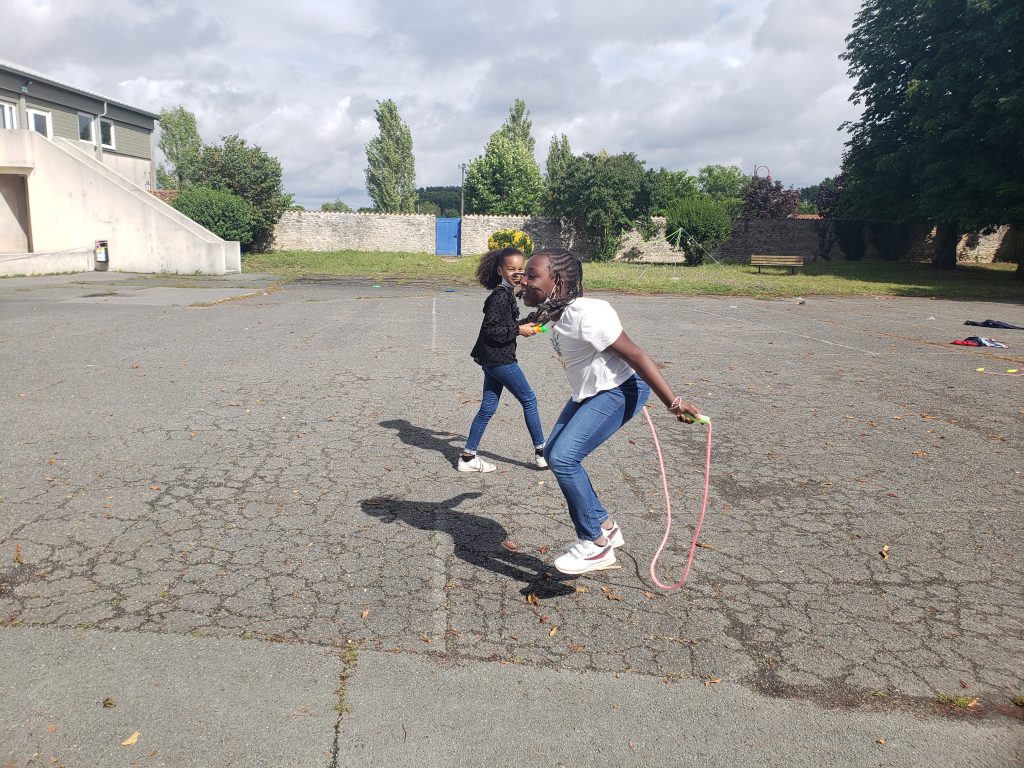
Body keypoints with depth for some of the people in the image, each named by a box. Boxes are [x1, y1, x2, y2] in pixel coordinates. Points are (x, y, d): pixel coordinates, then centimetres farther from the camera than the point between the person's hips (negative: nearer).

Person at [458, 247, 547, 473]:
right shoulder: (500, 296, -18)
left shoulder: (506, 293, 13)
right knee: (529, 399, 4)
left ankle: (468, 457, 15)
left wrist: (526, 324, 15)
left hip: (492, 359, 9)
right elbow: (490, 330, -22)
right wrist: (519, 330, -16)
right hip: (499, 359, -9)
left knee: (488, 408, 11)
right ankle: (541, 453, 16)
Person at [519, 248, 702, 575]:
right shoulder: (554, 314, -2)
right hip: (589, 392, 10)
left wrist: (673, 402, -25)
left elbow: (635, 355, -25)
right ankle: (605, 526, 23)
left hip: (619, 390, -10)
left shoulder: (586, 315, -29)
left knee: (563, 458, -17)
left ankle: (597, 545, -1)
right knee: (553, 453, 10)